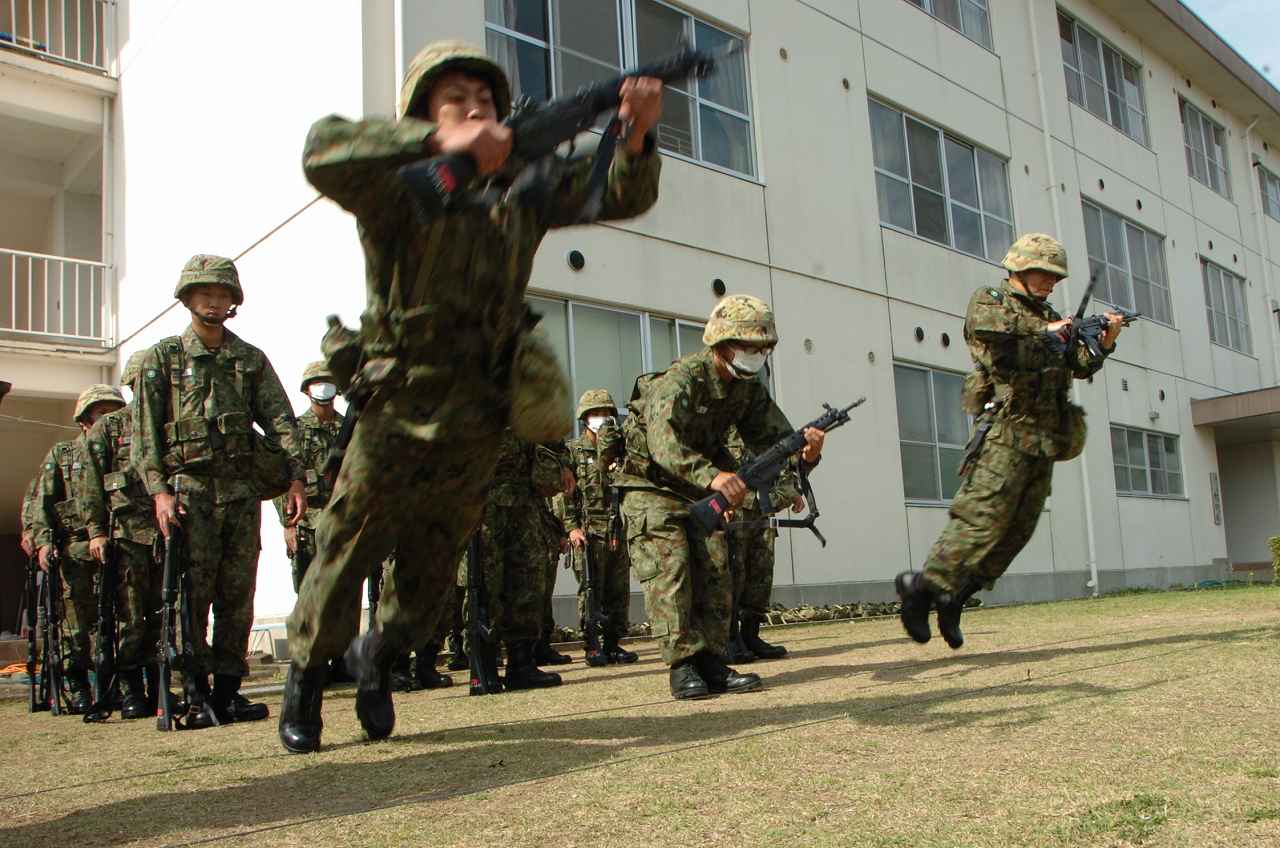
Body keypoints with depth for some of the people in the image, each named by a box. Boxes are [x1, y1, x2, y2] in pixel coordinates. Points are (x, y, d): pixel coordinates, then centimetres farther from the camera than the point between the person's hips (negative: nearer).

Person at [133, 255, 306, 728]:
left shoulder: (252, 360, 14)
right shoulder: (163, 357, 7)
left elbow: (281, 421, 7)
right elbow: (144, 431, 1)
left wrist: (295, 478, -6)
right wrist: (158, 490, -11)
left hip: (243, 488, 3)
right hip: (189, 486, -3)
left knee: (238, 595, 4)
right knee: (194, 592, -6)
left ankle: (228, 691, 11)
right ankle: (196, 694, 1)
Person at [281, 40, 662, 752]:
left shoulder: (521, 185, 8)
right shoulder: (400, 188, -6)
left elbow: (623, 193, 4)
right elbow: (325, 151, -26)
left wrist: (637, 135, -18)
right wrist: (441, 144, -35)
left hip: (480, 430, 4)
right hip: (400, 414, -4)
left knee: (432, 573, 17)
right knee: (345, 554, 9)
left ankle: (378, 655, 44)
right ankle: (305, 677, 32)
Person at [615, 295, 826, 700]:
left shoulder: (749, 389, -3)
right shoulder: (682, 379, -27)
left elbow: (772, 438, -7)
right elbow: (663, 441, -41)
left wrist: (805, 451, -32)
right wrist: (711, 475, -58)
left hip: (700, 486, 7)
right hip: (652, 485, -7)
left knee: (715, 569, -2)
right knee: (669, 569, -16)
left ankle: (711, 663, 1)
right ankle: (684, 666, -14)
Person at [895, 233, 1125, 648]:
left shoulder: (1050, 316, 23)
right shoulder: (989, 300, 3)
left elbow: (1081, 365, 17)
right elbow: (983, 326, -20)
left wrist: (1104, 341, -1)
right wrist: (1044, 332, -12)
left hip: (1044, 439, 8)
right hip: (1006, 430, -8)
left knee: (1019, 529, 4)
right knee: (983, 517, -16)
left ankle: (954, 597, 10)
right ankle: (922, 587, -10)